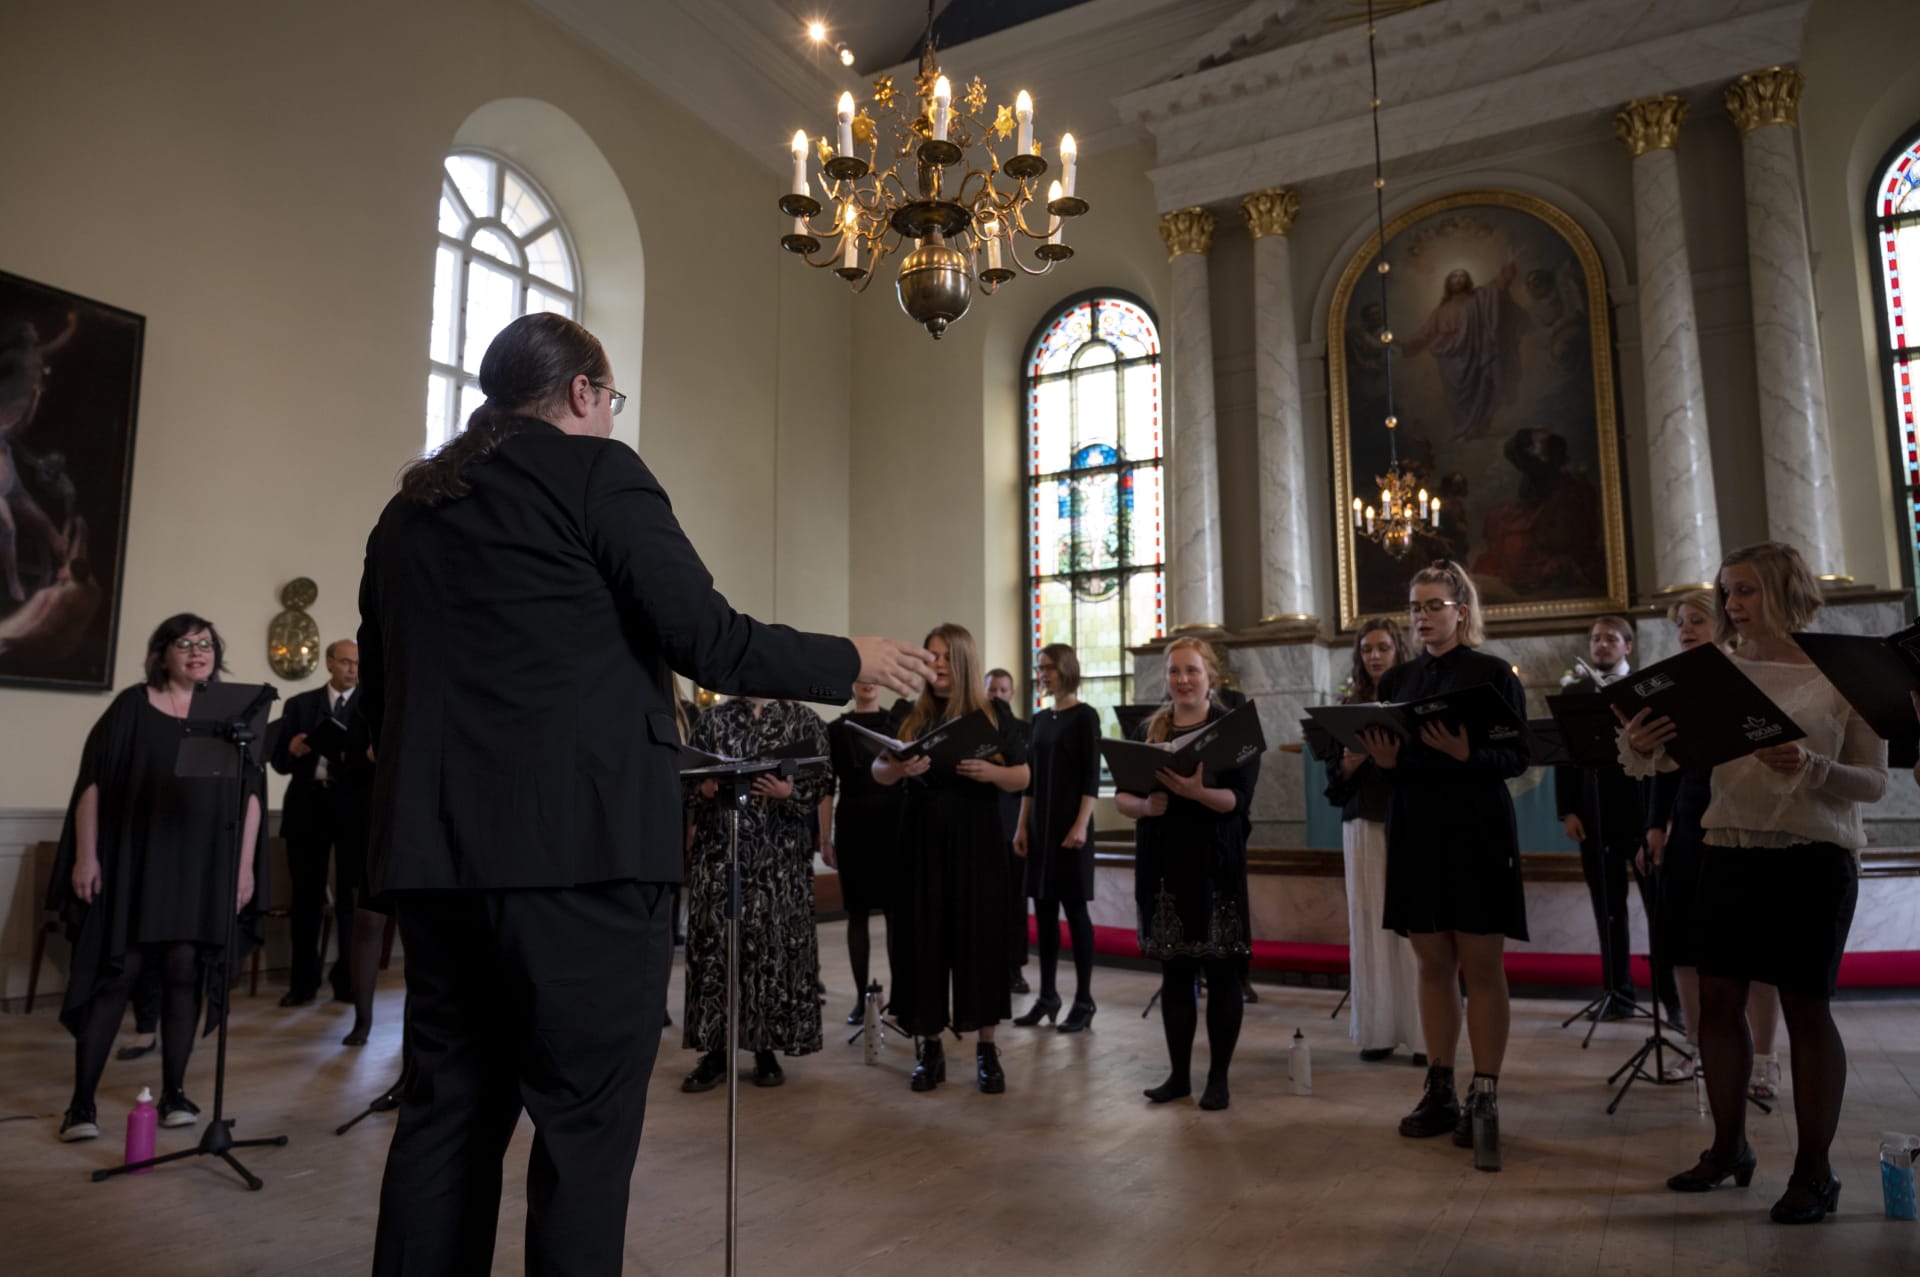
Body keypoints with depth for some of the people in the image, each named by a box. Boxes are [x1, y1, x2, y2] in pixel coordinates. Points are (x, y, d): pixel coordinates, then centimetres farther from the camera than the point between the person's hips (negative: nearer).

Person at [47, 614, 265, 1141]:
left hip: (203, 867, 1)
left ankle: (174, 1091, 14)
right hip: (133, 860, -1)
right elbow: (93, 782, 1)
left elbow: (251, 792, 5)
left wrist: (245, 865, -1)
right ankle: (81, 1101, 6)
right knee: (115, 972, -1)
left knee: (185, 971, 4)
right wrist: (85, 856, -7)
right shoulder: (133, 706, 3)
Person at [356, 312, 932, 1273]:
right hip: (577, 840, -7)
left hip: (434, 844, 8)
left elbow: (377, 687, 19)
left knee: (448, 1109, 16)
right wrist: (852, 660, 3)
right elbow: (709, 642, -11)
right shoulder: (596, 469, -3)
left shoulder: (408, 502, 17)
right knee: (584, 1124, 3)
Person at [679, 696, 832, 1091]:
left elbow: (823, 782, -1)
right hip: (720, 849, 2)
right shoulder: (714, 719, 10)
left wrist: (790, 793, -19)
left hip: (780, 854, -1)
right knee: (713, 942, -1)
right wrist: (703, 790, -12)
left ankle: (767, 1048, 13)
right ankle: (715, 1050, 8)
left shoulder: (803, 720, 4)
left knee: (775, 944, 1)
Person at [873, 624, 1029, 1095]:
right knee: (924, 936, 2)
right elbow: (878, 772, 1)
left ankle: (987, 1050, 11)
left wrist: (991, 772, -19)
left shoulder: (992, 714, 2)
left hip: (976, 841, -1)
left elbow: (1023, 778, 1)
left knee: (979, 934, 0)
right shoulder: (910, 714, 6)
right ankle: (930, 1049, 14)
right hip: (922, 840, 2)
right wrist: (899, 767, -21)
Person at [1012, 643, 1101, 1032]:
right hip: (1040, 824, 7)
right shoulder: (1040, 718, 12)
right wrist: (1022, 825, 8)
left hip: (1070, 823, -7)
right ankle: (1047, 996, 16)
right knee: (1043, 908, 8)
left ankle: (1084, 1000, 7)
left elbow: (1092, 775, -12)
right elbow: (1030, 776, 13)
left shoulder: (1085, 716, -7)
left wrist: (1081, 824, -20)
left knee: (1074, 908, -2)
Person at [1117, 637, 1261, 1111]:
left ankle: (1218, 1078, 15)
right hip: (1163, 866, 3)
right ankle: (1178, 1074, 20)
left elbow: (1239, 798, -12)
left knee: (1221, 974, 3)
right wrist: (1145, 806, -15)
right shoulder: (1147, 730, 8)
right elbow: (1120, 796, 6)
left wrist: (1195, 791, -30)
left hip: (1215, 865, -3)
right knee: (1174, 972, 9)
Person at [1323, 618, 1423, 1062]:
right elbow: (1335, 775, 11)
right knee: (1370, 922, 3)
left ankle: (1423, 1029, 5)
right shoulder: (1350, 705, 12)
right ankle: (1378, 1029, 10)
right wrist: (1350, 761, -9)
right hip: (1364, 822, 3)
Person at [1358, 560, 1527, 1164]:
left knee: (1481, 966, 0)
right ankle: (1439, 1092, 17)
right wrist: (1384, 762, -11)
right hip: (1414, 829, 4)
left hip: (1476, 830, -4)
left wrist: (1465, 753, -24)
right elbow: (1386, 758, 12)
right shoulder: (1396, 680, 11)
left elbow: (1517, 756, -6)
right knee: (1433, 964, 9)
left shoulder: (1492, 673, -2)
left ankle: (1485, 1096, 9)